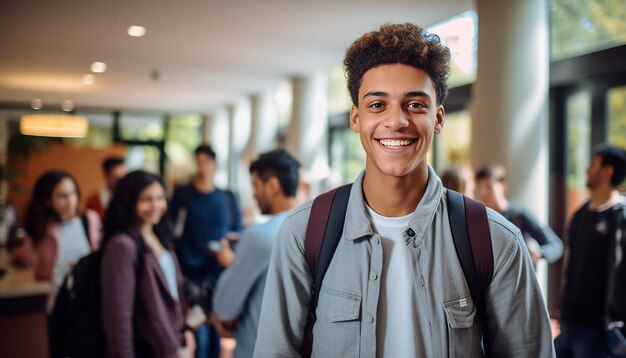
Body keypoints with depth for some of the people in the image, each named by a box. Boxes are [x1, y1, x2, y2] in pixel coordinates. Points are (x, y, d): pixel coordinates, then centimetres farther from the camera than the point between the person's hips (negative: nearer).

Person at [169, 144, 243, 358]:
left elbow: (238, 236, 12)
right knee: (199, 335, -5)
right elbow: (171, 234, 0)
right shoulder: (182, 195, 3)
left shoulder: (228, 198, 10)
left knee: (218, 333, 5)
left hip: (221, 275, 2)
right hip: (191, 275, -2)